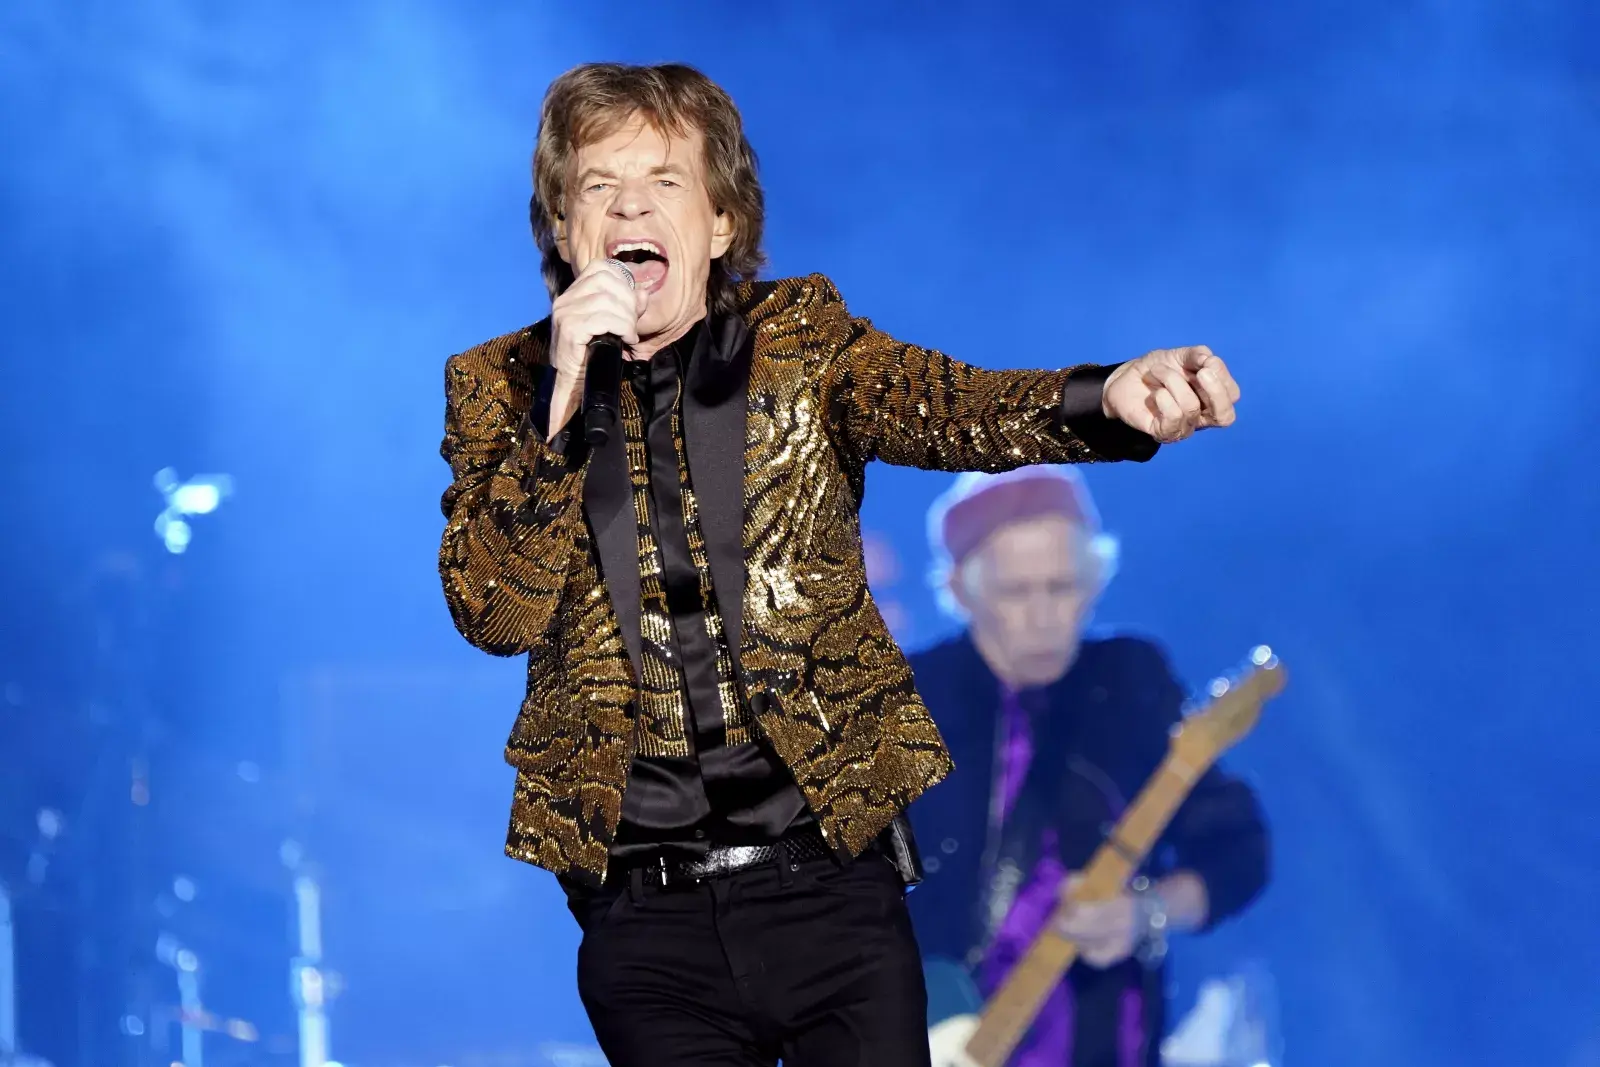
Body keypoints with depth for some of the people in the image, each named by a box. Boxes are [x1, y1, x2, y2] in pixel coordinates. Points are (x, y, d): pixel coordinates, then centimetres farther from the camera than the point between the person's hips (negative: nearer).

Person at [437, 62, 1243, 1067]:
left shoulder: (799, 340, 5)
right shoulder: (499, 387, 5)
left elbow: (951, 407, -13)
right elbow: (496, 615, -7)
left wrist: (1110, 398, -34)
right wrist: (561, 405, -19)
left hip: (828, 877, 0)